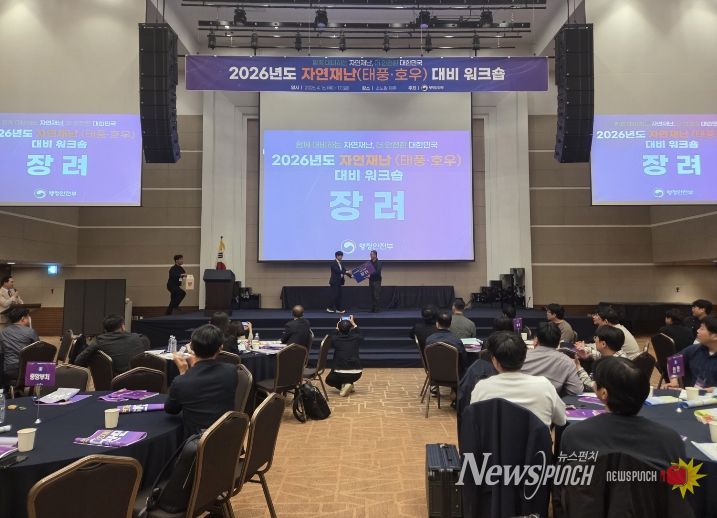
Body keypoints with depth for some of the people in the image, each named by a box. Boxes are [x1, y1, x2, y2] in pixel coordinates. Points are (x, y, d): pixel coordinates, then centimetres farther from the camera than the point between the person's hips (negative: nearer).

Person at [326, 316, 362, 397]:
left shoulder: (335, 339, -5)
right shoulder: (356, 338, -1)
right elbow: (361, 337, 26)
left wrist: (336, 330, 26)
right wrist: (354, 324, 30)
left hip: (340, 373, -3)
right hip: (356, 374, 3)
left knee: (329, 380, 28)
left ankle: (343, 386, 2)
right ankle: (349, 384, 20)